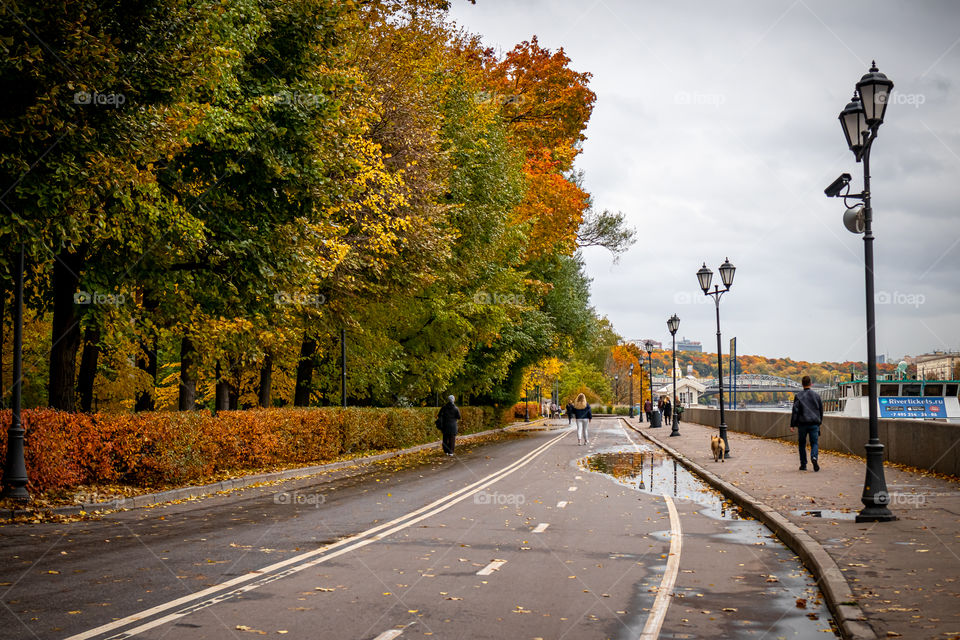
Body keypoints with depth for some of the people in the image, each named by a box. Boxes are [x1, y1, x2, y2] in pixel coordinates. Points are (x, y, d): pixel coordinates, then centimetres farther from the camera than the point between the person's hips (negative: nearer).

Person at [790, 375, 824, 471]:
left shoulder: (798, 396, -3)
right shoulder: (816, 395, 6)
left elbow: (795, 411, -6)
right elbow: (821, 410, 13)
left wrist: (792, 425, -3)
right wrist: (820, 421, 26)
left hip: (802, 423, -1)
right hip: (814, 424, 1)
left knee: (802, 444, 10)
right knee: (814, 443, 3)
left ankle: (803, 464, 11)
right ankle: (814, 457, -26)